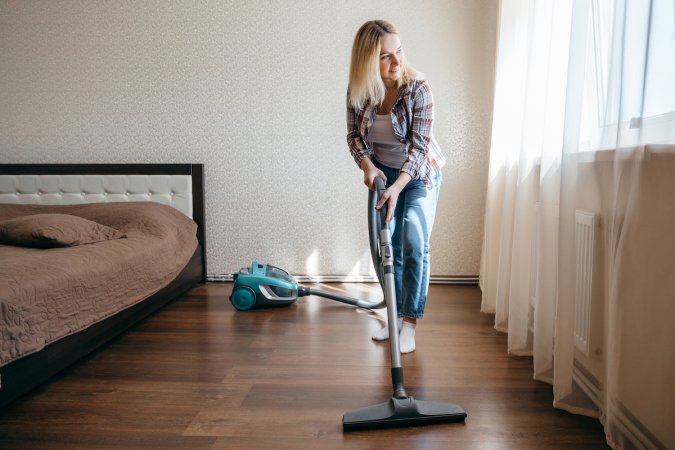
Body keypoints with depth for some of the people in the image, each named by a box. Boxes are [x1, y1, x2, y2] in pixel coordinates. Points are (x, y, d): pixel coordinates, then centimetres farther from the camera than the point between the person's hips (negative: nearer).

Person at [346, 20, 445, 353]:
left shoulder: (418, 88, -25)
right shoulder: (358, 90, -14)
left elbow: (419, 145, -27)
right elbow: (354, 135, -4)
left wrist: (397, 187, -39)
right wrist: (367, 165, -24)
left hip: (420, 171, -3)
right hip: (383, 171, 3)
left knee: (414, 243, -12)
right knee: (389, 245, 4)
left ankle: (409, 323, -2)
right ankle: (396, 315, 17)